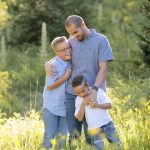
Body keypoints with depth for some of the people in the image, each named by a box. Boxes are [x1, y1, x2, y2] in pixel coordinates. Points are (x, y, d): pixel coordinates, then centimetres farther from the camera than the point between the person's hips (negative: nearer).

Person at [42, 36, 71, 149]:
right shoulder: (52, 65, -16)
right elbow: (50, 86, -18)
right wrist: (66, 76, -17)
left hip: (65, 107, 6)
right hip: (51, 107, -6)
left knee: (62, 137, 11)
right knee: (50, 136, 0)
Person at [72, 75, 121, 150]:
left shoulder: (98, 92, -5)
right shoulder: (78, 100, 0)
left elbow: (109, 105, -6)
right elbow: (79, 118, -3)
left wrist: (97, 105, -22)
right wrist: (83, 104, -15)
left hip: (107, 124, 0)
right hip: (94, 129, 0)